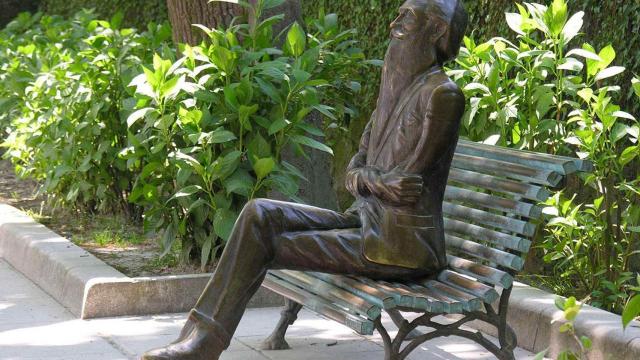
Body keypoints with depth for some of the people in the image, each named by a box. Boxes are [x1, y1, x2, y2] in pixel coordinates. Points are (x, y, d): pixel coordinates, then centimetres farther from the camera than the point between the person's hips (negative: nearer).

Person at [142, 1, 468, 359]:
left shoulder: (444, 94, -14)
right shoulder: (396, 84, 13)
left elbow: (410, 180, -17)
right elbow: (353, 170, 9)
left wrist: (366, 177, 0)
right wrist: (377, 181, -11)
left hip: (402, 245, -8)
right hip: (369, 220, 8)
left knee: (263, 243, -13)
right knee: (259, 213, -8)